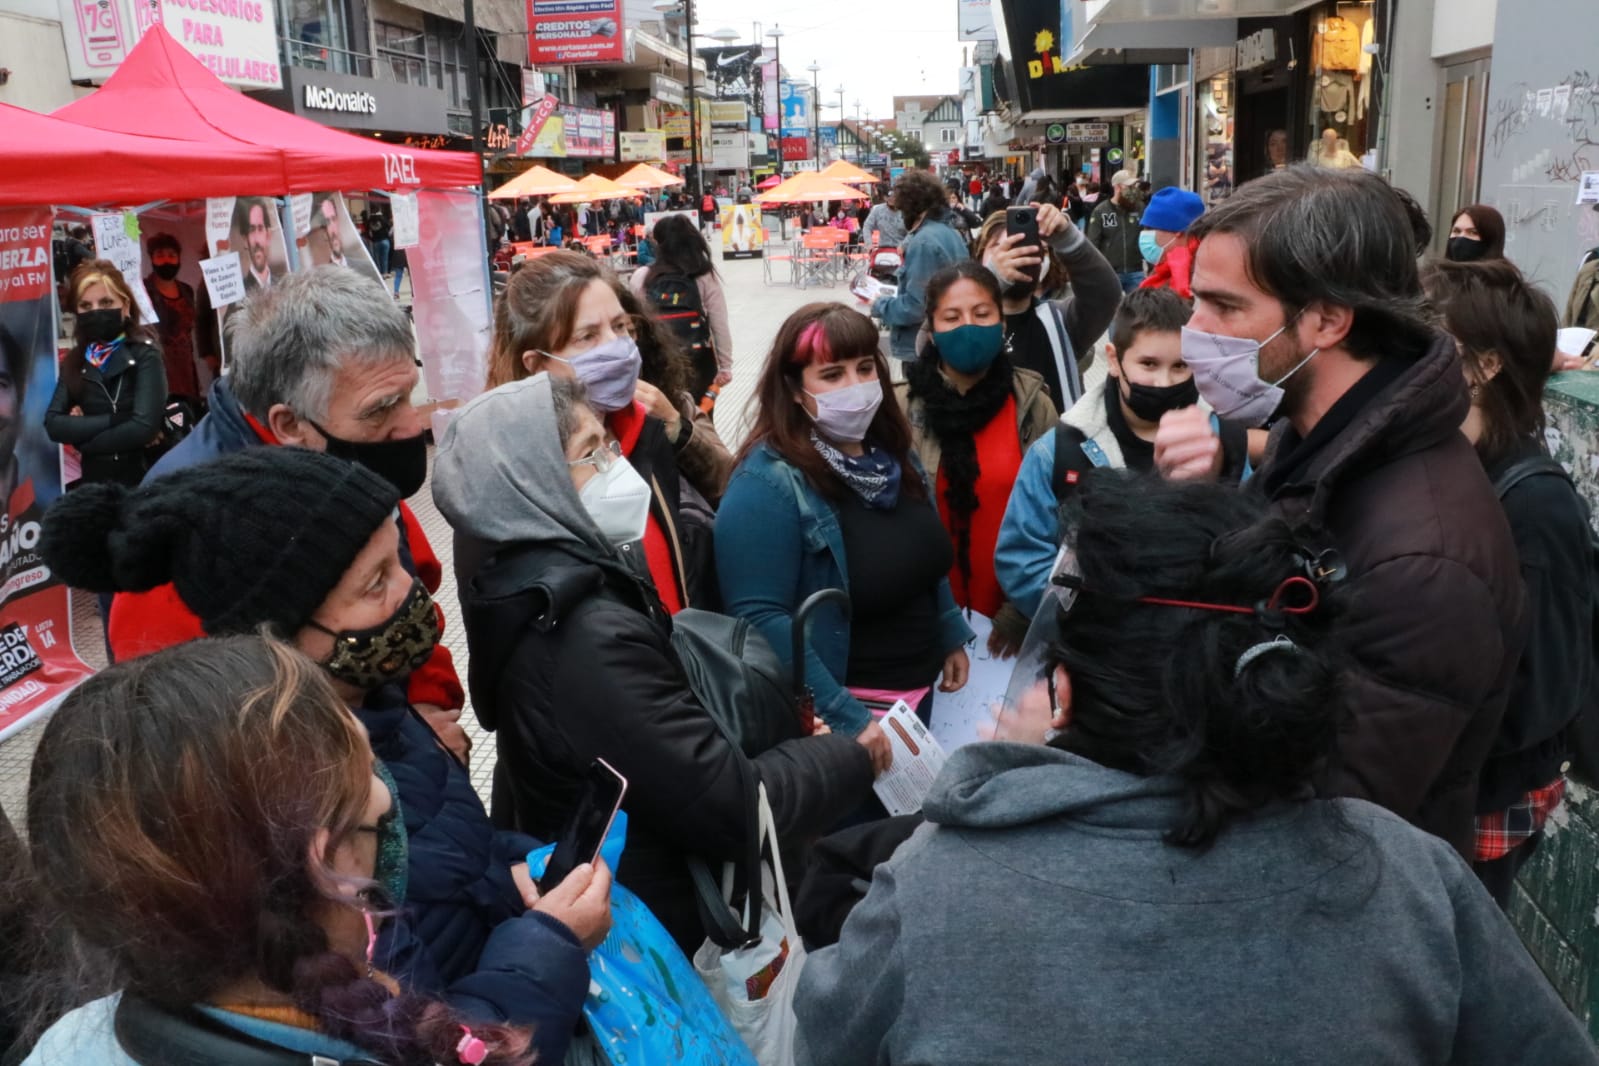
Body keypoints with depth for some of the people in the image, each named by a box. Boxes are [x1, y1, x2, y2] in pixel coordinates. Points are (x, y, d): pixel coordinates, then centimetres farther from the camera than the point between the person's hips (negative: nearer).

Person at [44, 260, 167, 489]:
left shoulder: (145, 356, -8)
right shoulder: (74, 361, 6)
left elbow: (145, 427, -19)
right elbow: (53, 424, -4)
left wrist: (81, 435, -7)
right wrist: (115, 420, -15)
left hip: (142, 481, -4)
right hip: (93, 482, 5)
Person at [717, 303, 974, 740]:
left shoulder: (895, 455, 2)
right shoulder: (765, 484, -22)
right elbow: (761, 618, -27)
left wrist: (951, 637, 14)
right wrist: (846, 719, -27)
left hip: (919, 688, 8)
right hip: (838, 710, -7)